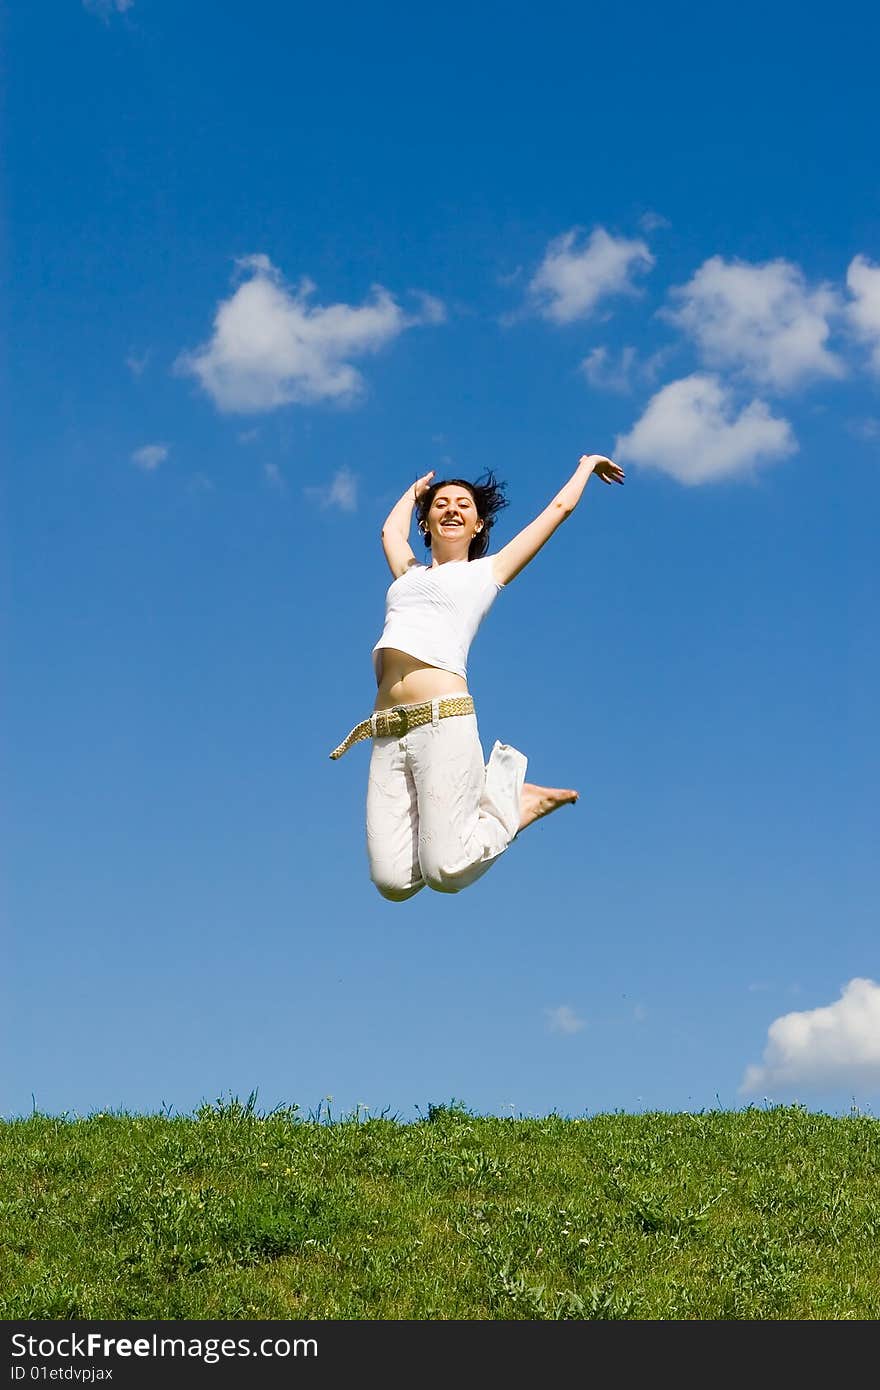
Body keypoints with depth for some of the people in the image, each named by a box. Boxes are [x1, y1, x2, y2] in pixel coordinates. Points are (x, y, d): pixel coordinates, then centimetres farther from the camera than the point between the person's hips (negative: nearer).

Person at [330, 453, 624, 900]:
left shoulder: (486, 572, 17)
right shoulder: (409, 574, 29)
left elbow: (559, 507, 24)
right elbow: (391, 530, 50)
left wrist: (586, 466, 40)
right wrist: (416, 490, 62)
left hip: (444, 719, -5)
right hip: (387, 734, 5)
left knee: (446, 873, -16)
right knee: (393, 882, -8)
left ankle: (511, 800, 11)